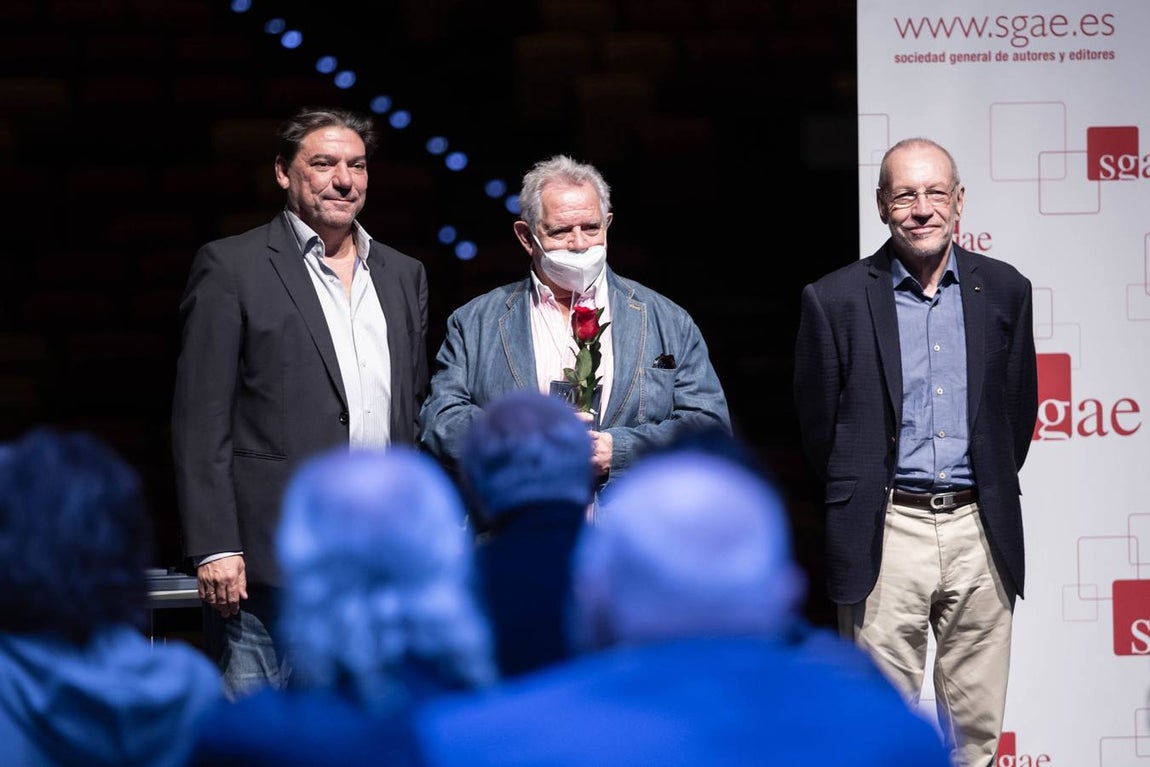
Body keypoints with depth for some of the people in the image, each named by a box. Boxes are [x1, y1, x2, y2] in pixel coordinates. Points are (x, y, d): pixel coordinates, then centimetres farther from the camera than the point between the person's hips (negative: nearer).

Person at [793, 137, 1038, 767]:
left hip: (978, 530, 3)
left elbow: (1018, 409, 15)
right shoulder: (836, 300, -2)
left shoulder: (1004, 290, 7)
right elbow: (817, 422, 6)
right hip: (887, 535, -2)